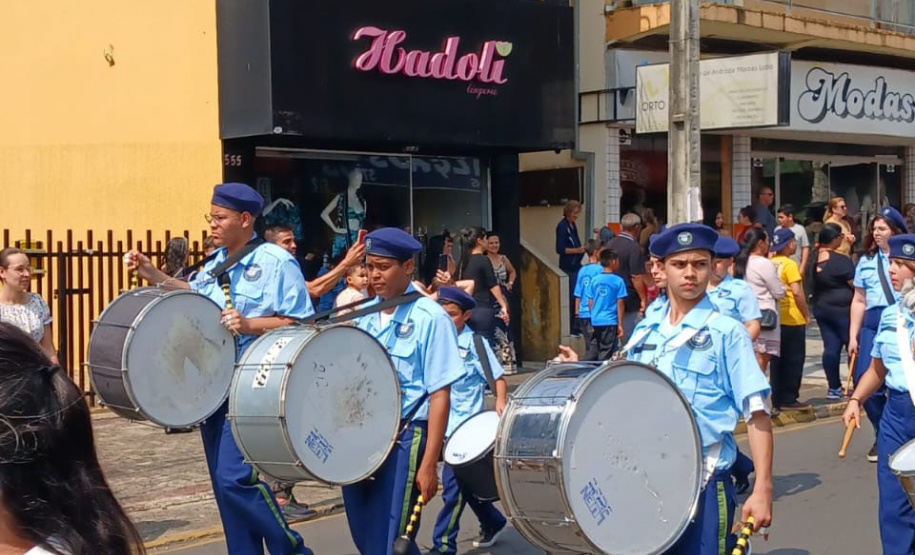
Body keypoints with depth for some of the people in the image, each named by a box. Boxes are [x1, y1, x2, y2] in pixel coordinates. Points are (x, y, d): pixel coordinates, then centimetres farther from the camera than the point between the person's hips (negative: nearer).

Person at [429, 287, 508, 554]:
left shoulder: (475, 343, -8)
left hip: (465, 427, -6)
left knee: (452, 486, -6)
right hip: (442, 426, 6)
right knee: (465, 482, 16)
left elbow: (497, 376, -7)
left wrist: (500, 402, -19)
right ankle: (493, 523, 35)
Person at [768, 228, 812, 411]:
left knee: (778, 360, 12)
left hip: (776, 318, 6)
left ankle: (777, 399, 15)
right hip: (793, 320, -6)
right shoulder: (789, 264, -13)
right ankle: (789, 399, 3)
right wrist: (807, 314, -8)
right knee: (794, 360, 2)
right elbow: (797, 293, -17)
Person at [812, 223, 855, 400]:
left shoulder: (815, 258, 0)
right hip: (842, 308, -6)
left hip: (821, 308, 6)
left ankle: (834, 388, 9)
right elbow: (855, 285, -15)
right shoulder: (841, 260, -17)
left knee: (831, 347, 8)